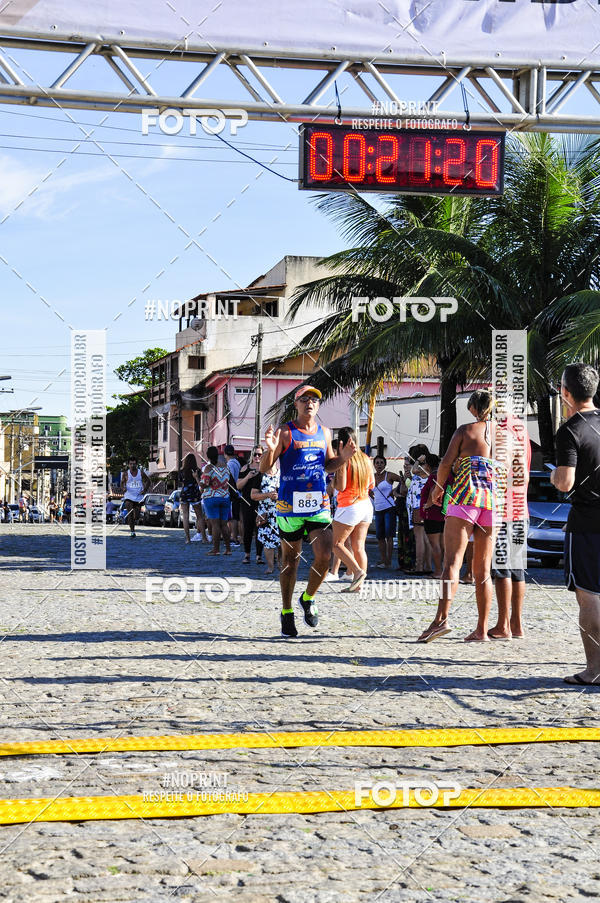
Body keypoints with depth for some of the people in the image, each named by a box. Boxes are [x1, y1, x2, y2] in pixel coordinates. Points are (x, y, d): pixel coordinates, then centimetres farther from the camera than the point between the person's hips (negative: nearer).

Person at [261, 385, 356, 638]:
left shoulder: (324, 433, 11)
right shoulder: (285, 433, -4)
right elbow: (264, 469, -5)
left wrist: (343, 457, 4)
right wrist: (270, 449, -25)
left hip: (318, 504, 3)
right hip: (290, 505, -3)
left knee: (324, 557, -9)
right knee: (290, 560, 6)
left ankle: (308, 598, 16)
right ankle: (287, 612, 19)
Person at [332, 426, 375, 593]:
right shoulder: (366, 459, 7)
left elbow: (340, 486, -17)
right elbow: (372, 485, 14)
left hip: (349, 507, -7)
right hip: (366, 505, 7)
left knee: (337, 544, 5)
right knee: (359, 546, 6)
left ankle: (358, 571, -11)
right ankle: (359, 584, 4)